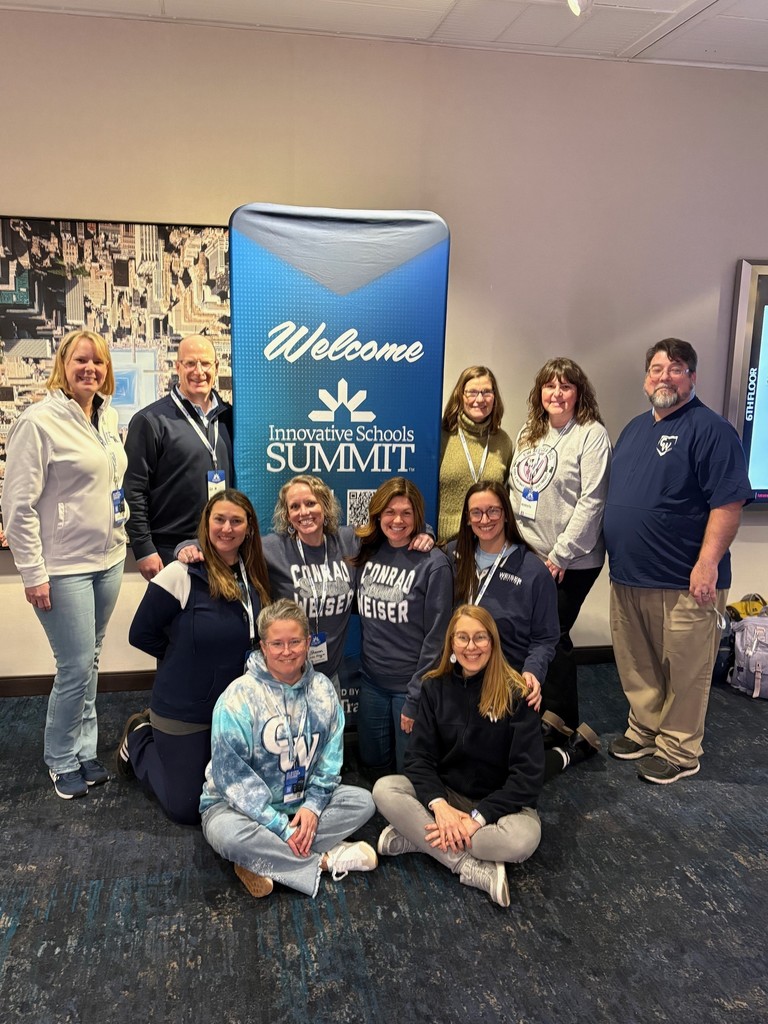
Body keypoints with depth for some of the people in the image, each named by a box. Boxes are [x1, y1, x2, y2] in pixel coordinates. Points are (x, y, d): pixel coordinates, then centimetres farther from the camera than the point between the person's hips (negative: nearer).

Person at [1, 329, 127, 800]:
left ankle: (85, 750, 31)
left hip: (108, 561, 7)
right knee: (77, 668, -2)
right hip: (64, 567, -6)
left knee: (90, 662, 16)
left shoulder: (109, 417, 7)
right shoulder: (40, 421, -14)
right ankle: (62, 761, 20)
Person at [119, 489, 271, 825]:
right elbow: (141, 634, -13)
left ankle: (156, 730, 36)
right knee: (186, 808, 6)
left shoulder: (254, 577, -3)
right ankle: (140, 739, 30)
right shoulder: (181, 575, -20)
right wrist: (189, 659, -3)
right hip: (184, 711, -5)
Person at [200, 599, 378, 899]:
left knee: (362, 802, -12)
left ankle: (266, 862, -19)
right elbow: (233, 777, -21)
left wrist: (313, 805, -17)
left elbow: (330, 757, -1)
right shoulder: (239, 697, -20)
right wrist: (281, 827, -24)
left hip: (301, 802, 5)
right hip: (240, 805, -4)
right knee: (226, 833, -36)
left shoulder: (322, 689, -5)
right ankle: (325, 860, -19)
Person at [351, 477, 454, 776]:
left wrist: (416, 698, -14)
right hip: (372, 681, 5)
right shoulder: (368, 553, 1)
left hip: (411, 685, -5)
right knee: (373, 763, 20)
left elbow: (436, 636, -14)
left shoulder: (434, 564, -14)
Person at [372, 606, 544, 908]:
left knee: (522, 839, -36)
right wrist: (439, 804, -25)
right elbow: (419, 757, -6)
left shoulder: (516, 693, -12)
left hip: (500, 801, -3)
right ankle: (473, 868, -24)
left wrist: (479, 817, -23)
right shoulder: (435, 687, -2)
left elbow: (528, 773, -15)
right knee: (385, 790, -23)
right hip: (445, 794, 3)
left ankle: (416, 838, -20)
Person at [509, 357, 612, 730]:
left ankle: (562, 724, 20)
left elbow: (591, 501, -15)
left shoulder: (592, 434, -10)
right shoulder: (529, 433, 11)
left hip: (571, 562, -6)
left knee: (552, 637, 2)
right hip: (527, 556, 6)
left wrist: (561, 555, -16)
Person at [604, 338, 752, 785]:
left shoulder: (710, 429, -10)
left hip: (684, 581, -7)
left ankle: (679, 751, 18)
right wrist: (616, 555, 17)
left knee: (684, 672, 4)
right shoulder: (635, 428, 15)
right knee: (637, 666, 17)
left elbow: (728, 502, -16)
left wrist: (708, 564, -22)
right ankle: (644, 731, 33)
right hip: (628, 577, 8)